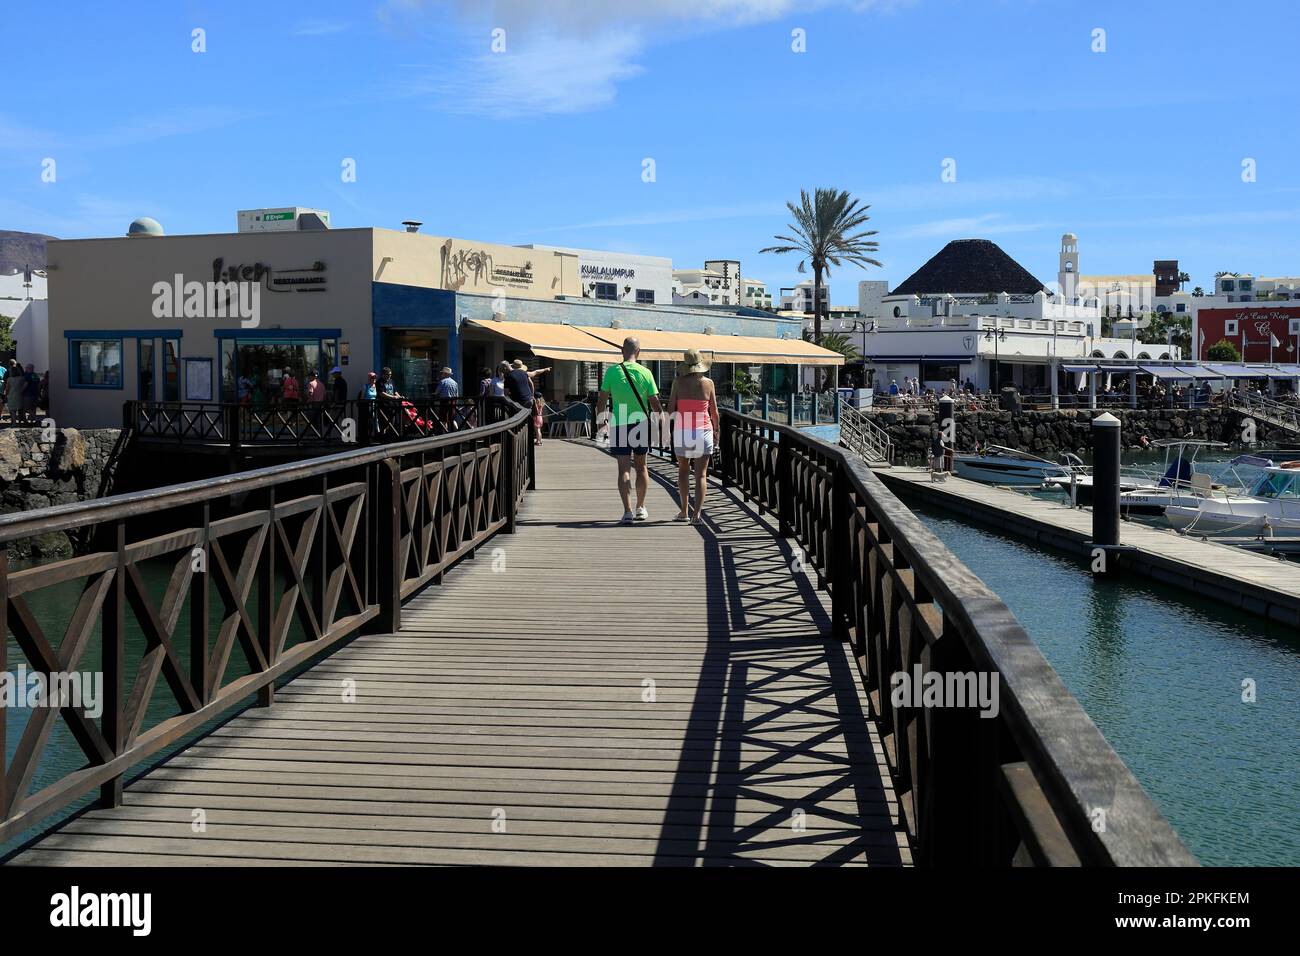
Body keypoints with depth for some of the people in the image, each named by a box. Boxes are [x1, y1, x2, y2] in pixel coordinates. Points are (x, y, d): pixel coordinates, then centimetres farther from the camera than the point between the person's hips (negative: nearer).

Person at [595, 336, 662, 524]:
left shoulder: (612, 371, -6)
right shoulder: (645, 373, -5)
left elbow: (602, 400, -2)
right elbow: (655, 403, -3)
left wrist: (599, 419, 15)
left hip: (619, 424, -1)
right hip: (641, 424, 1)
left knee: (624, 469, -2)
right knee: (641, 467, 17)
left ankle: (628, 511, -13)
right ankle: (640, 508, 26)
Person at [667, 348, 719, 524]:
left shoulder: (678, 382, -4)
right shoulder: (708, 382, -3)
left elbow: (670, 409, -5)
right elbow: (714, 411, 2)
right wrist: (717, 427, 19)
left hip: (681, 431, 1)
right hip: (702, 430, -1)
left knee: (683, 469, 18)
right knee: (701, 474, 1)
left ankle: (684, 511, 17)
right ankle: (697, 513, -12)